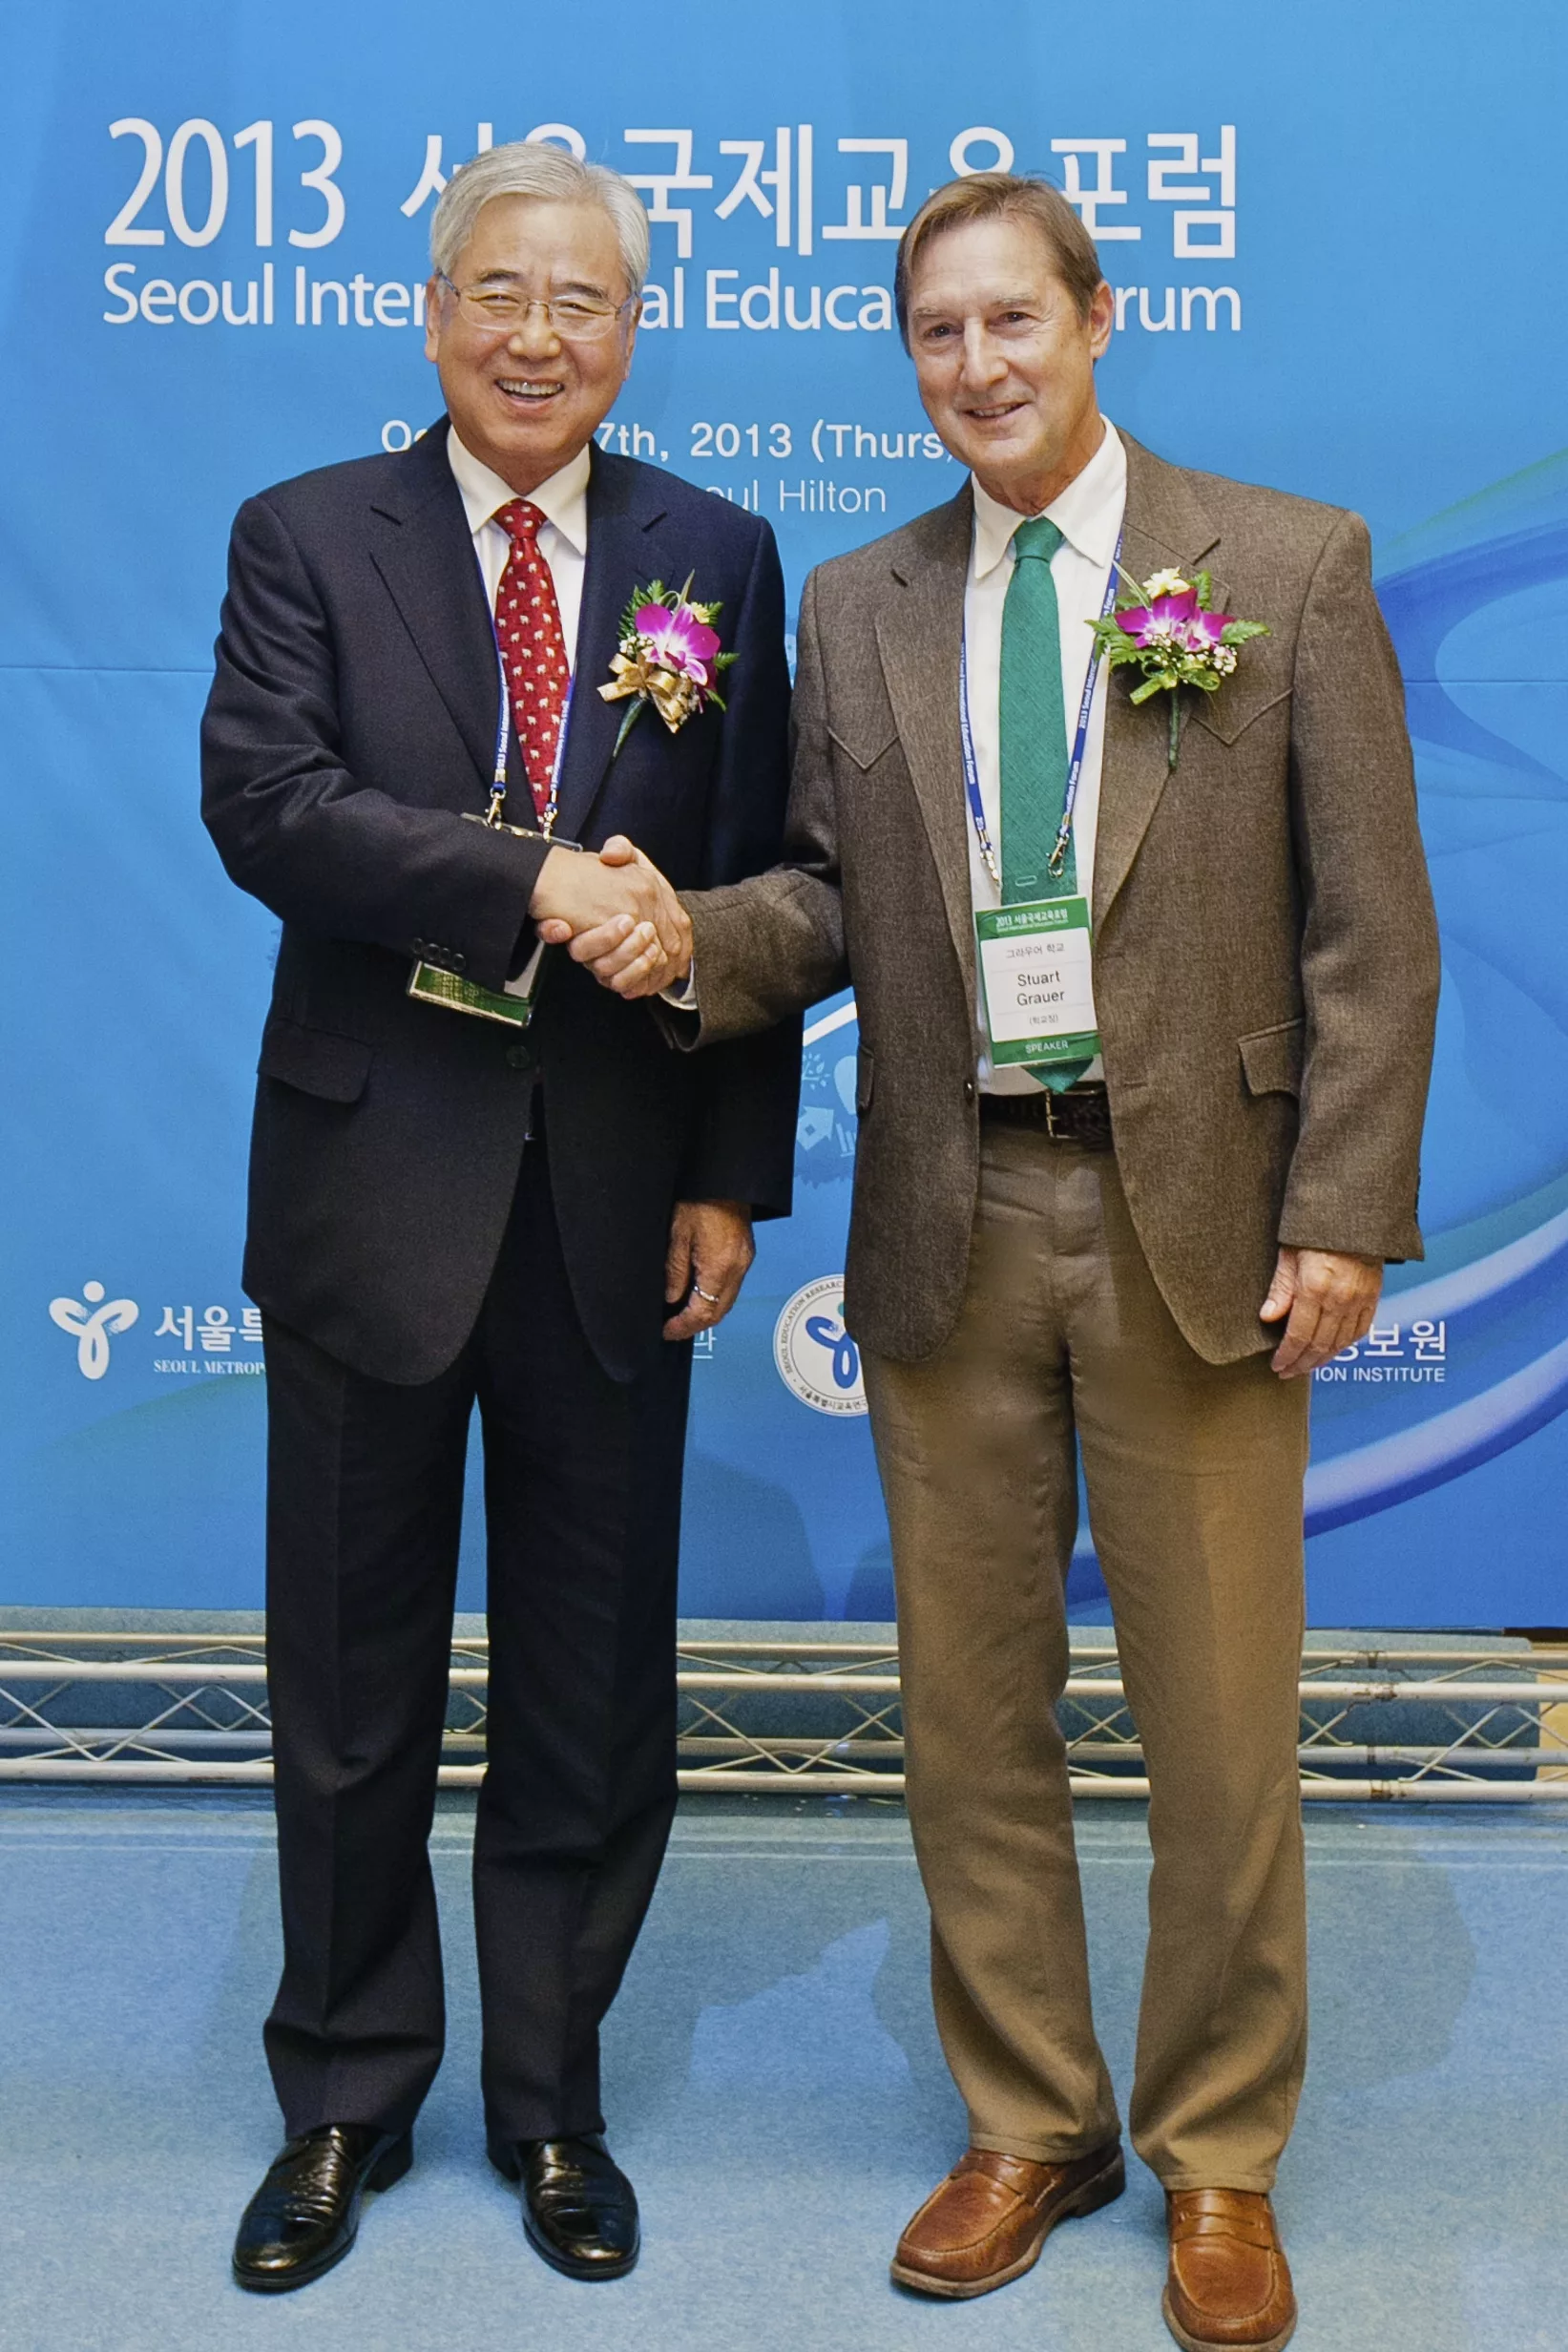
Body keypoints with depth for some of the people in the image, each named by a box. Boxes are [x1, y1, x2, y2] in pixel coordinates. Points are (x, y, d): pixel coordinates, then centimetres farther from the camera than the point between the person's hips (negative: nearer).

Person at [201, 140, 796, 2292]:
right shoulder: (309, 538, 3)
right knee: (352, 1684, 11)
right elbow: (263, 800, -13)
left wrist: (733, 1177, -3)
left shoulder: (719, 556, 7)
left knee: (597, 1687, 11)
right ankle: (345, 2102, 31)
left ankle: (553, 2100, 31)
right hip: (377, 1181, -1)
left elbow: (755, 888, 4)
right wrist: (532, 883, -23)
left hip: (616, 1198, 1)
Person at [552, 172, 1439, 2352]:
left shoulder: (1290, 563, 1)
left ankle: (1220, 2160, 27)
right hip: (950, 1224, 3)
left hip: (1193, 1219, -3)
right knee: (971, 1707, 12)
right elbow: (832, 891, 11)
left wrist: (1344, 1215, -9)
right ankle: (1031, 2127, 31)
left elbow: (1369, 924, -3)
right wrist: (691, 941, -11)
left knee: (1217, 1722, 7)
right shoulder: (859, 609, 11)